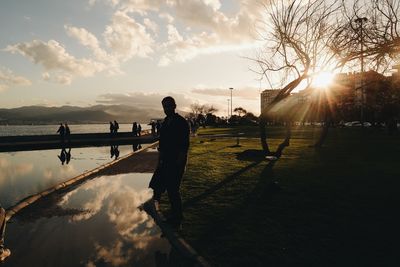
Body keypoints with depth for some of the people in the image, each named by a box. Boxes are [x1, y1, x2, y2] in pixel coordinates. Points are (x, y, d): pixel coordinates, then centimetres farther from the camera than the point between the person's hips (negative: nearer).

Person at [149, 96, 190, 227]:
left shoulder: (181, 122, -12)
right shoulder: (166, 122, 12)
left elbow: (184, 146, -16)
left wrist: (179, 165, -19)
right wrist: (160, 159, 16)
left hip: (176, 163, -8)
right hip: (165, 162, 8)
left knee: (172, 190, -2)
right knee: (154, 187, 11)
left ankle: (176, 219, 16)